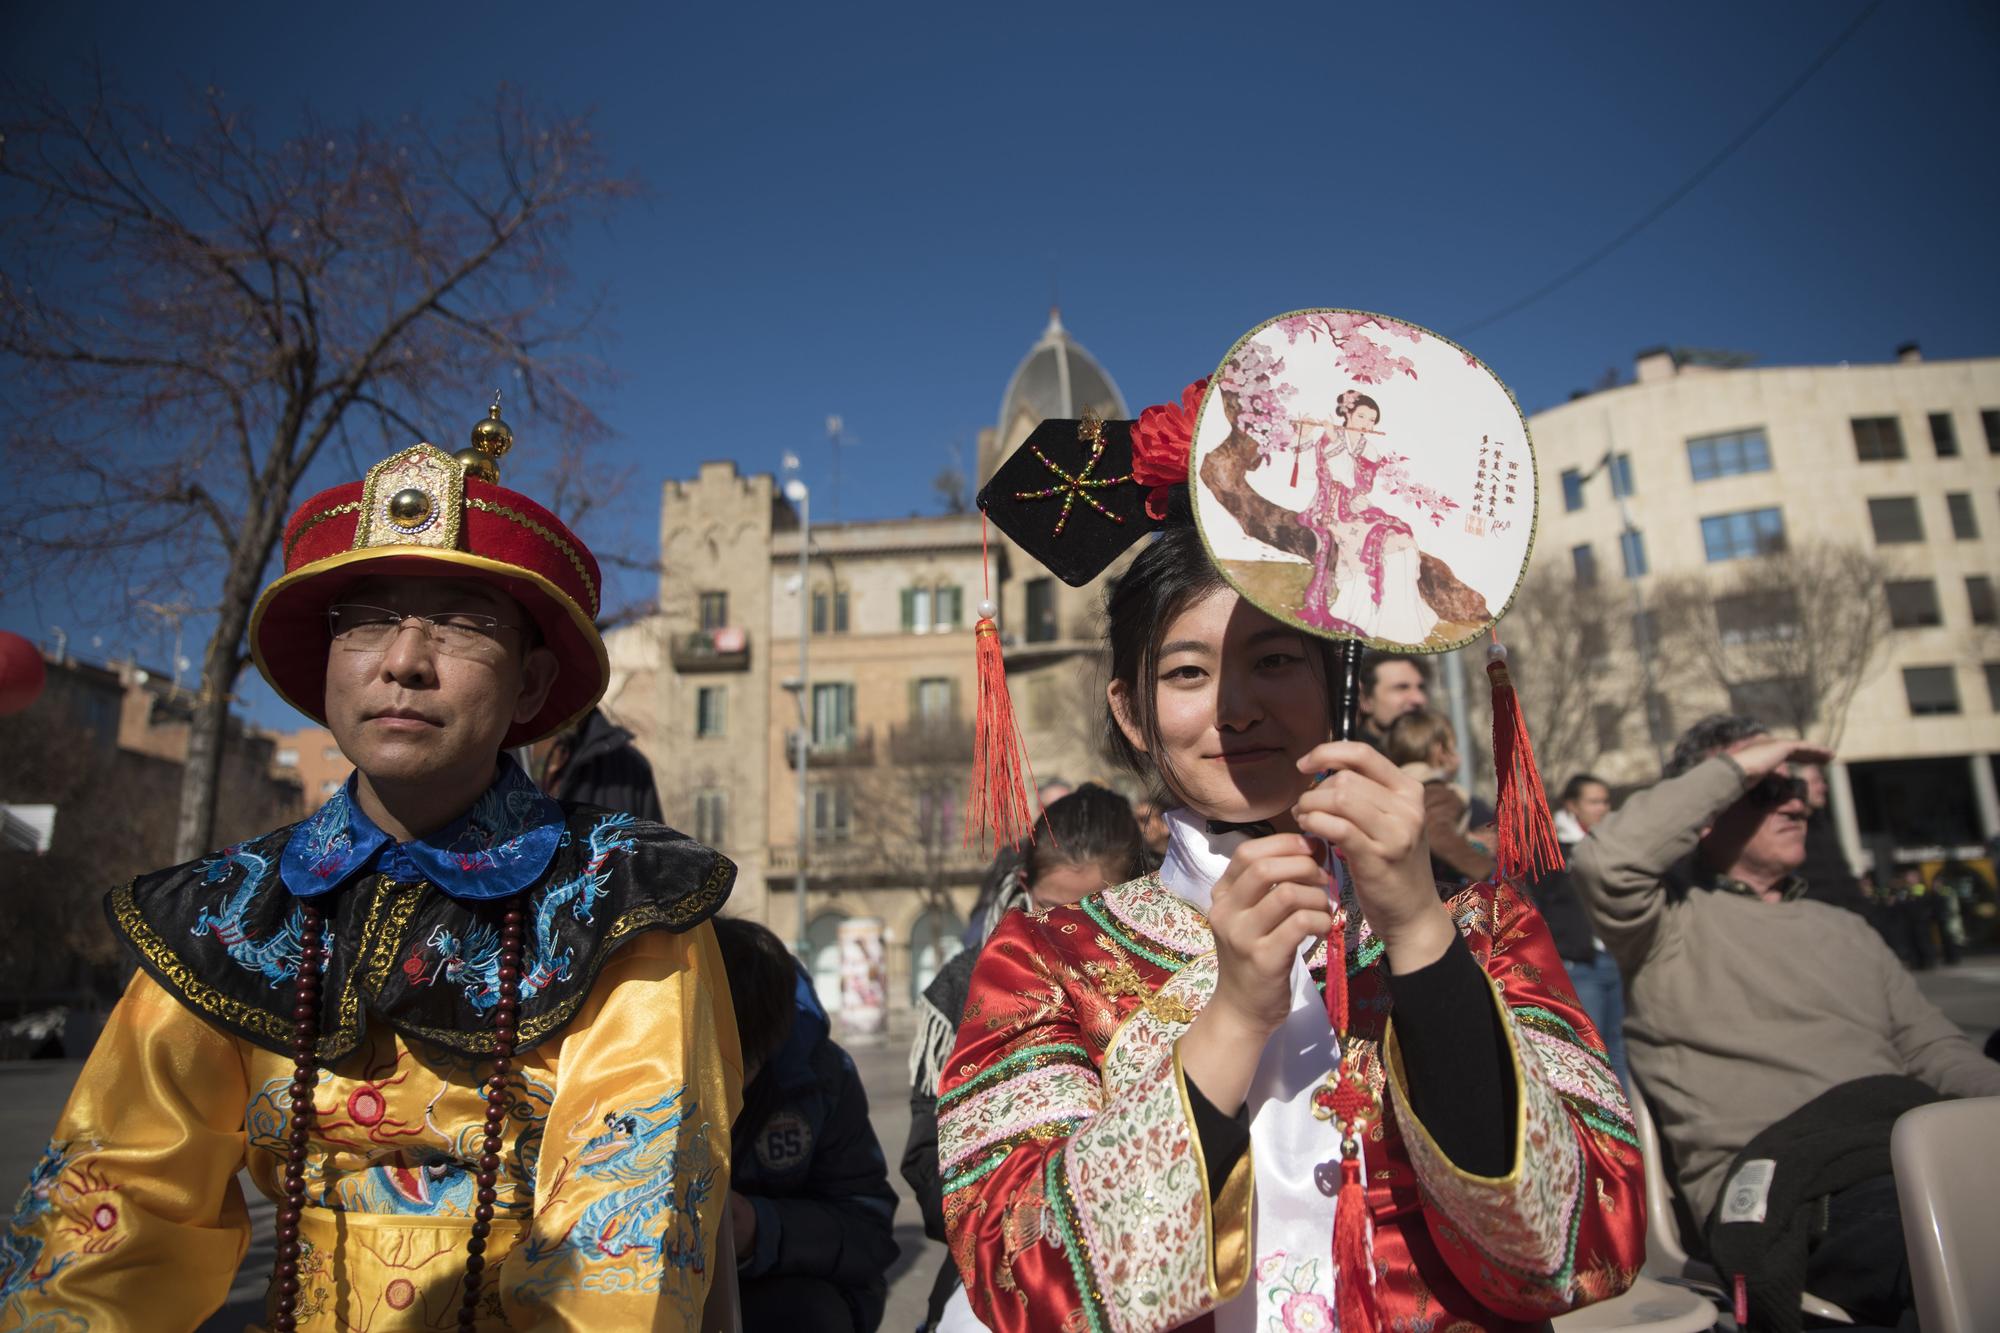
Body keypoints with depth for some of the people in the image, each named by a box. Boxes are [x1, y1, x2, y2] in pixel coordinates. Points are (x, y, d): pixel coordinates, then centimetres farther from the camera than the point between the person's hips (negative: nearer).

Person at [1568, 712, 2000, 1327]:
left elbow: (1935, 1049, 21)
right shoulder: (1671, 922, 2)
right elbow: (1603, 863, -20)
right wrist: (1733, 768, -9)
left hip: (1917, 1155, 8)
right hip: (1774, 1183, -7)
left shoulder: (1844, 929, 27)